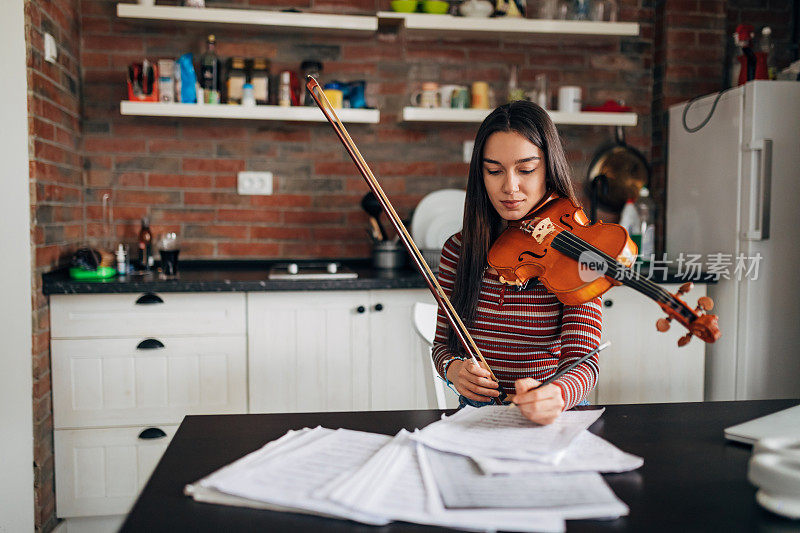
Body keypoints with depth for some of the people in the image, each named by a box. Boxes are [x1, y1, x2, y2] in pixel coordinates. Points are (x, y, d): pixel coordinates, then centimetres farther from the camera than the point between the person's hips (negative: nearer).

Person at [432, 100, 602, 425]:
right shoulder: (458, 250, 2)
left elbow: (582, 360, -14)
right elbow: (442, 342, 11)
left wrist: (555, 395, -37)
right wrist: (452, 368, -13)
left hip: (550, 421, -2)